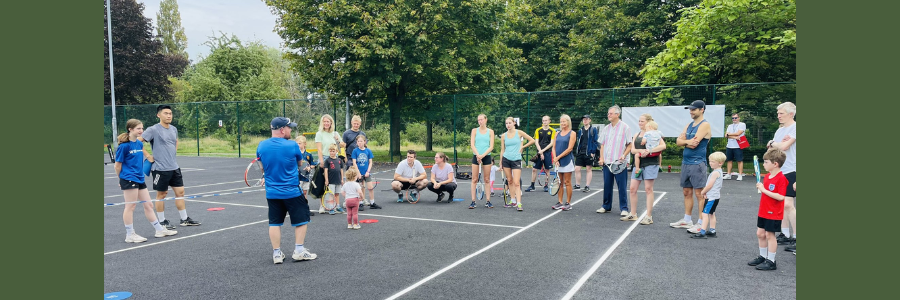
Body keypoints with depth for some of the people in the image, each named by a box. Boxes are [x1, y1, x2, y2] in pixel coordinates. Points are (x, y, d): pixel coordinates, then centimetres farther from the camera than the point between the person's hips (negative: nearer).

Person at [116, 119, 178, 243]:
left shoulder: (139, 144, 9)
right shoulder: (124, 146, -12)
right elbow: (118, 165, -7)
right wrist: (121, 180, 0)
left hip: (140, 179, 8)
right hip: (129, 179, -8)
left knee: (148, 205, 12)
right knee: (130, 206, -2)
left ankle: (159, 230, 19)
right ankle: (130, 235, 7)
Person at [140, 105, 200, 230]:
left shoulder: (174, 129, 9)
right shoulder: (153, 130, -11)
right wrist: (148, 156, -13)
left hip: (174, 167, 7)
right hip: (160, 168, -6)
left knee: (180, 192, 8)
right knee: (161, 194, 4)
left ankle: (184, 219, 17)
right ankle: (162, 222, 15)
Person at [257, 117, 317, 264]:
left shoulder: (261, 146, -2)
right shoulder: (292, 145, -15)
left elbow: (261, 167, 12)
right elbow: (300, 160, 3)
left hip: (272, 192, 4)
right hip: (292, 191, -4)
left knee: (274, 222, 12)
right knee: (301, 220, 11)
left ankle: (277, 253, 15)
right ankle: (299, 251, 12)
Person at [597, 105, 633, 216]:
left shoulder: (625, 127, -1)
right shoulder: (606, 128, 14)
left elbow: (630, 145, -2)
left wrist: (624, 155, -16)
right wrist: (601, 158, 4)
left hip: (619, 163, -5)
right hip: (607, 162, 5)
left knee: (622, 186, -2)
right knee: (607, 185, 10)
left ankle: (624, 208, 6)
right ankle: (606, 206, 20)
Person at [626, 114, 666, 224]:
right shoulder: (636, 135, 16)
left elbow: (663, 146, -15)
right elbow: (632, 150, 6)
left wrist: (648, 151, -22)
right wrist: (640, 150, -15)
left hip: (650, 163, -6)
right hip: (638, 164, 6)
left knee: (648, 189, -4)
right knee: (632, 189, 4)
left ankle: (649, 217, 1)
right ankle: (633, 214, 15)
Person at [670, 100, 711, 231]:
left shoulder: (704, 125, -9)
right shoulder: (689, 125, 16)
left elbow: (694, 143, -19)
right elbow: (678, 141, 7)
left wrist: (685, 141, -1)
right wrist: (688, 142, -11)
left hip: (697, 164, -8)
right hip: (685, 163, 9)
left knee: (699, 193, -5)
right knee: (687, 192, 13)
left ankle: (701, 223, -1)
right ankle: (687, 220, 22)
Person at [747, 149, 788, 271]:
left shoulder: (781, 178, -18)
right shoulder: (767, 176, 8)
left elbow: (781, 197, -26)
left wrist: (764, 190, -26)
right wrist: (760, 187, 3)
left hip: (773, 214, -8)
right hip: (763, 212, 8)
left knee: (769, 235, 0)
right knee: (760, 233, 14)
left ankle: (771, 261, 11)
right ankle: (763, 256, 30)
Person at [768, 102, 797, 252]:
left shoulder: (794, 127, -9)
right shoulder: (779, 130, 16)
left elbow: (784, 146, -18)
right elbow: (771, 150, 14)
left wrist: (772, 143, 2)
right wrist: (776, 144, -8)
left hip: (790, 171, -8)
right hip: (778, 171, 8)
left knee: (788, 205, -15)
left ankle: (796, 238, -8)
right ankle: (785, 235, 18)